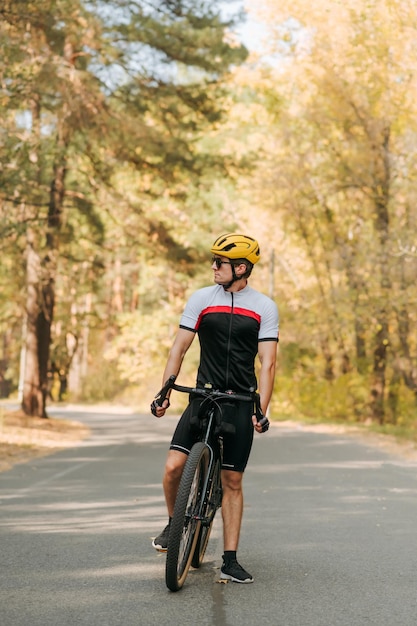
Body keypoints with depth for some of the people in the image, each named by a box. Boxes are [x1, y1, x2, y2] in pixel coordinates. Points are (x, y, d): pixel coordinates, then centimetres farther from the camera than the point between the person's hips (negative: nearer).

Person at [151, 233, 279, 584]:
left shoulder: (264, 307, -1)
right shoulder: (202, 299, 2)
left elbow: (267, 362, -6)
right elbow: (180, 347, 3)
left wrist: (261, 410, -16)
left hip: (240, 403, -1)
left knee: (232, 481, 3)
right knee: (173, 467, -15)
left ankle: (230, 561, 10)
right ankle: (174, 523, 14)